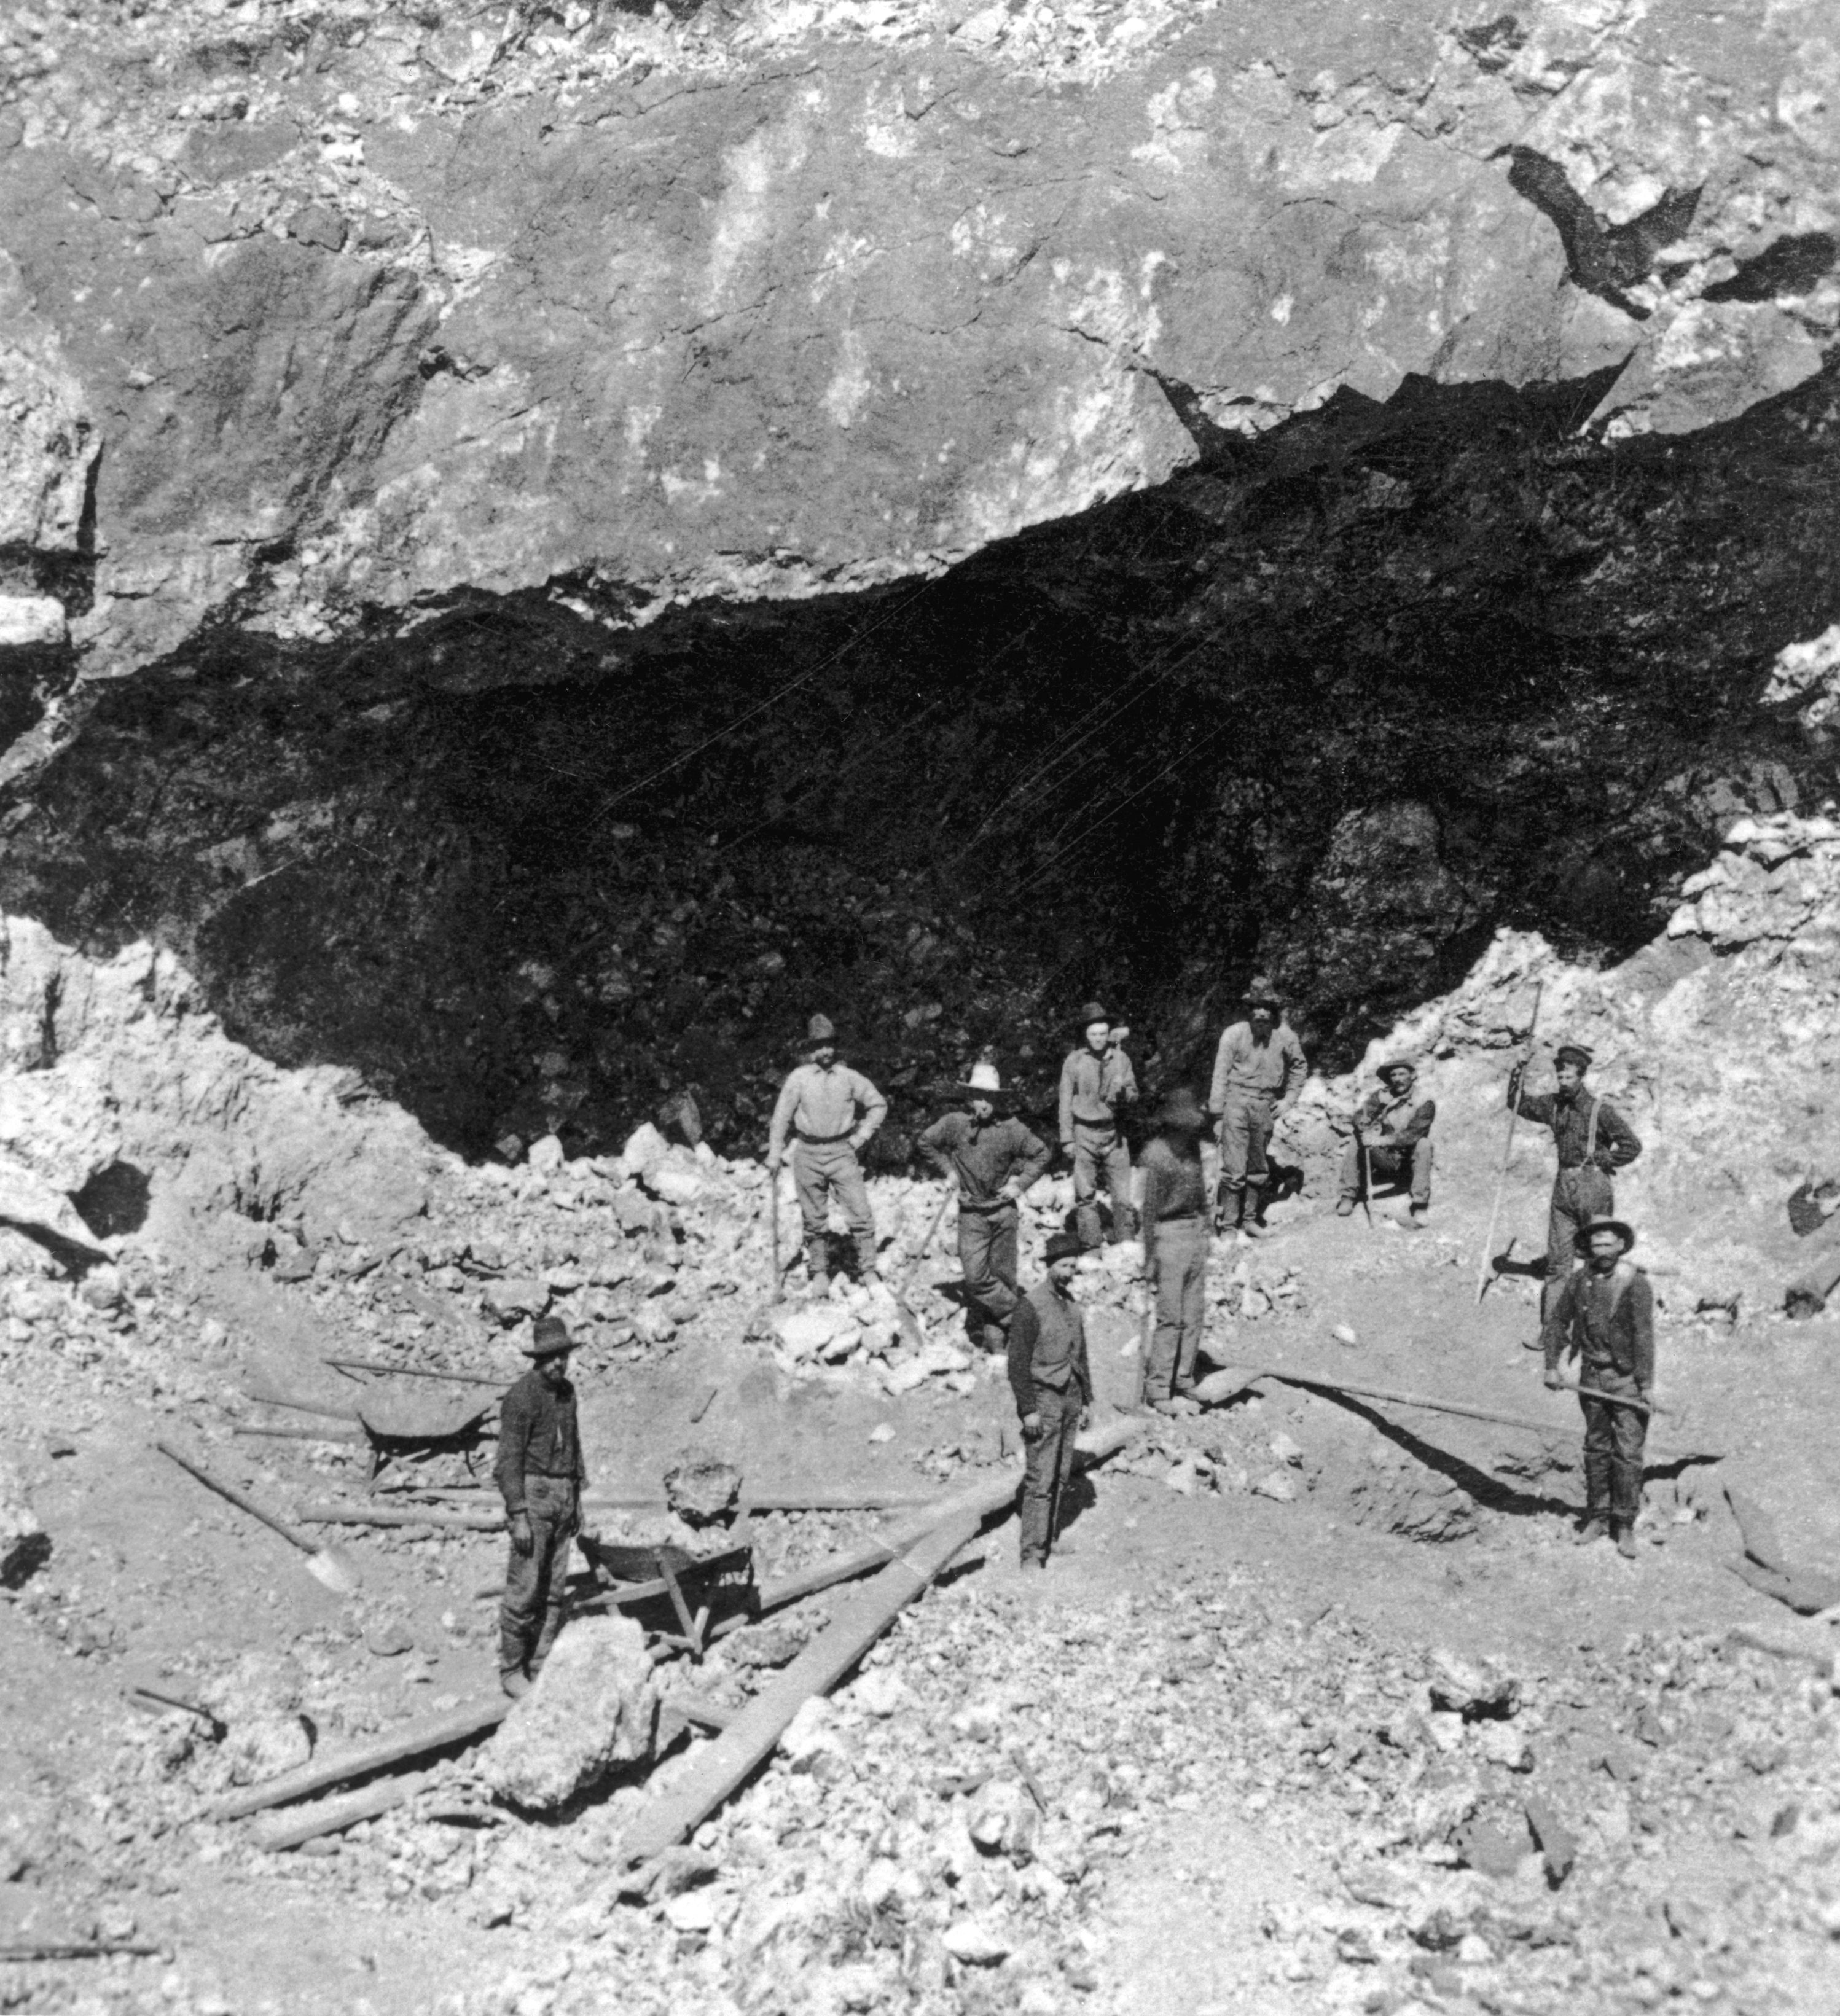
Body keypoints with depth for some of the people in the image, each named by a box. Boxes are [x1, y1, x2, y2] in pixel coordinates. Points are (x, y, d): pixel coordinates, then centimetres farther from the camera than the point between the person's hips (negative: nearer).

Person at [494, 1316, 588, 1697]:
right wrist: (518, 1517, -19)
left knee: (553, 1588, 8)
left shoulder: (566, 1391, 8)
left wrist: (577, 1500, 17)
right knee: (524, 1589, -4)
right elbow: (508, 1460, -15)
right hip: (532, 1496, -7)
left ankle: (541, 1666, 15)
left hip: (563, 1497, 7)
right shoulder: (521, 1397, -14)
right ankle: (511, 1671, 7)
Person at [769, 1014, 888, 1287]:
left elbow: (878, 1105, 11)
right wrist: (774, 1156, 2)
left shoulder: (849, 1078, 1)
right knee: (814, 1218, 8)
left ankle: (868, 1271, 1)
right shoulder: (799, 1079, -2)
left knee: (860, 1212, -7)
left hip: (842, 1152, 0)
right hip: (808, 1154, 0)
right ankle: (819, 1271, 22)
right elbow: (782, 1117, 3)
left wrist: (862, 1135, 2)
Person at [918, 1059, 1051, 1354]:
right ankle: (1017, 1313, 1)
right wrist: (949, 1170, 6)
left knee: (1003, 1274, 6)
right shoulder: (954, 1124, -7)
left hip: (1003, 1210, 1)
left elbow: (1041, 1154, 7)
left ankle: (994, 1330, 18)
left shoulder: (1010, 1127, -7)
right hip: (972, 1212, -1)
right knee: (975, 1275, -13)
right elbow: (926, 1143, 12)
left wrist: (1020, 1182, -1)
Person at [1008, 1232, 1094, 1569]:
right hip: (1043, 1400, -7)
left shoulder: (1071, 1303, 10)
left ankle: (1050, 1537, 22)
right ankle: (1032, 1555, -6)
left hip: (1070, 1398, 7)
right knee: (1040, 1480, -8)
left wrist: (1087, 1400, 18)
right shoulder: (1031, 1305, -14)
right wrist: (1028, 1410, -17)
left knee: (1061, 1475, 10)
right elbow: (1018, 1362, -14)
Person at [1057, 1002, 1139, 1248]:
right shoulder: (1074, 1061, -2)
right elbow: (1066, 1102, 2)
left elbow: (1134, 1097, 9)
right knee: (1086, 1196, 0)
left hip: (1114, 1135, 2)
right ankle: (1090, 1248, 6)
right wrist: (1067, 1139, -1)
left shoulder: (1121, 1058, 4)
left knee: (1122, 1195, 1)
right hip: (1085, 1135, -2)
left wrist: (1122, 1090, -14)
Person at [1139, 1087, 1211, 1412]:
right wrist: (1150, 1260, -11)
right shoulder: (1157, 1155, -15)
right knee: (1171, 1317, -5)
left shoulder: (1192, 1148, 6)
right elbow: (1150, 1209, -12)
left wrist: (1205, 1231, 19)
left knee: (1194, 1312, 10)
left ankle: (1184, 1381, 20)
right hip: (1170, 1233, -7)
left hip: (1196, 1230, 7)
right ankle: (1157, 1388, 3)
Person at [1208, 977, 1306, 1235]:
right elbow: (1221, 1071, -5)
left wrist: (1289, 1099, 8)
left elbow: (1299, 1067, 16)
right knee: (1234, 1167, -9)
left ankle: (1251, 1219, 26)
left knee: (1259, 1167, 13)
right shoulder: (1234, 1034, -8)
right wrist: (1216, 1107, -9)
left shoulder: (1285, 1036, 0)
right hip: (1237, 1100, -3)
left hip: (1266, 1105, 3)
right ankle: (1228, 1222, -2)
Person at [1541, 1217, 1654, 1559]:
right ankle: (1597, 1517, 25)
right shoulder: (1578, 1281, -1)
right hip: (1592, 1376, 4)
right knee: (1596, 1448, 14)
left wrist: (1647, 1383, -16)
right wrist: (1552, 1365, 5)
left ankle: (1625, 1524, 8)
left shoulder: (1636, 1284, -12)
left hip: (1627, 1379, -4)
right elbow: (1557, 1322, 10)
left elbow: (1644, 1335, -14)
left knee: (1628, 1452, -2)